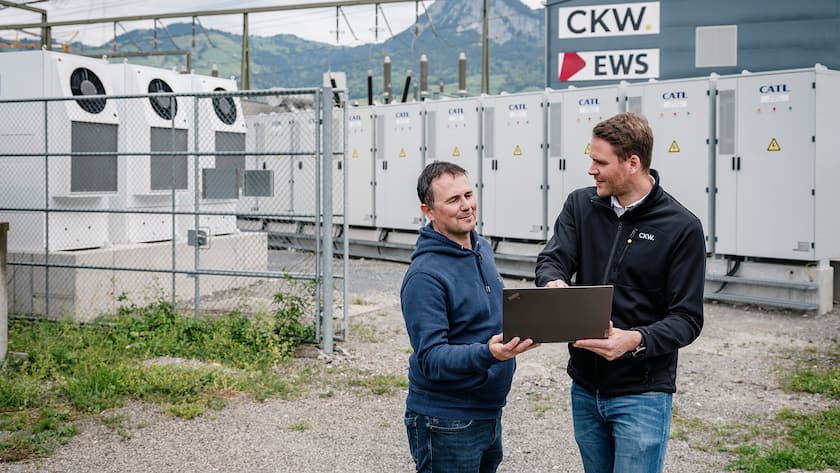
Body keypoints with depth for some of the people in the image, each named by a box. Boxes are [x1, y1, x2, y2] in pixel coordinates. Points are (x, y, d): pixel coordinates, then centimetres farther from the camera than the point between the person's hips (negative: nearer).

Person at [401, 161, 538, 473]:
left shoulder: (482, 248, 6)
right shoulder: (424, 275, -21)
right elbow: (430, 358, -25)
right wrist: (486, 353, -38)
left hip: (489, 412, 8)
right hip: (446, 424, -8)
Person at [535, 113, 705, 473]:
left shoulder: (682, 227, -10)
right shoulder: (580, 205, 4)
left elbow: (687, 319, -11)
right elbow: (551, 260, -8)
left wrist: (636, 339, -29)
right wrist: (553, 282, -32)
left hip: (642, 393, -5)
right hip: (584, 388, 5)